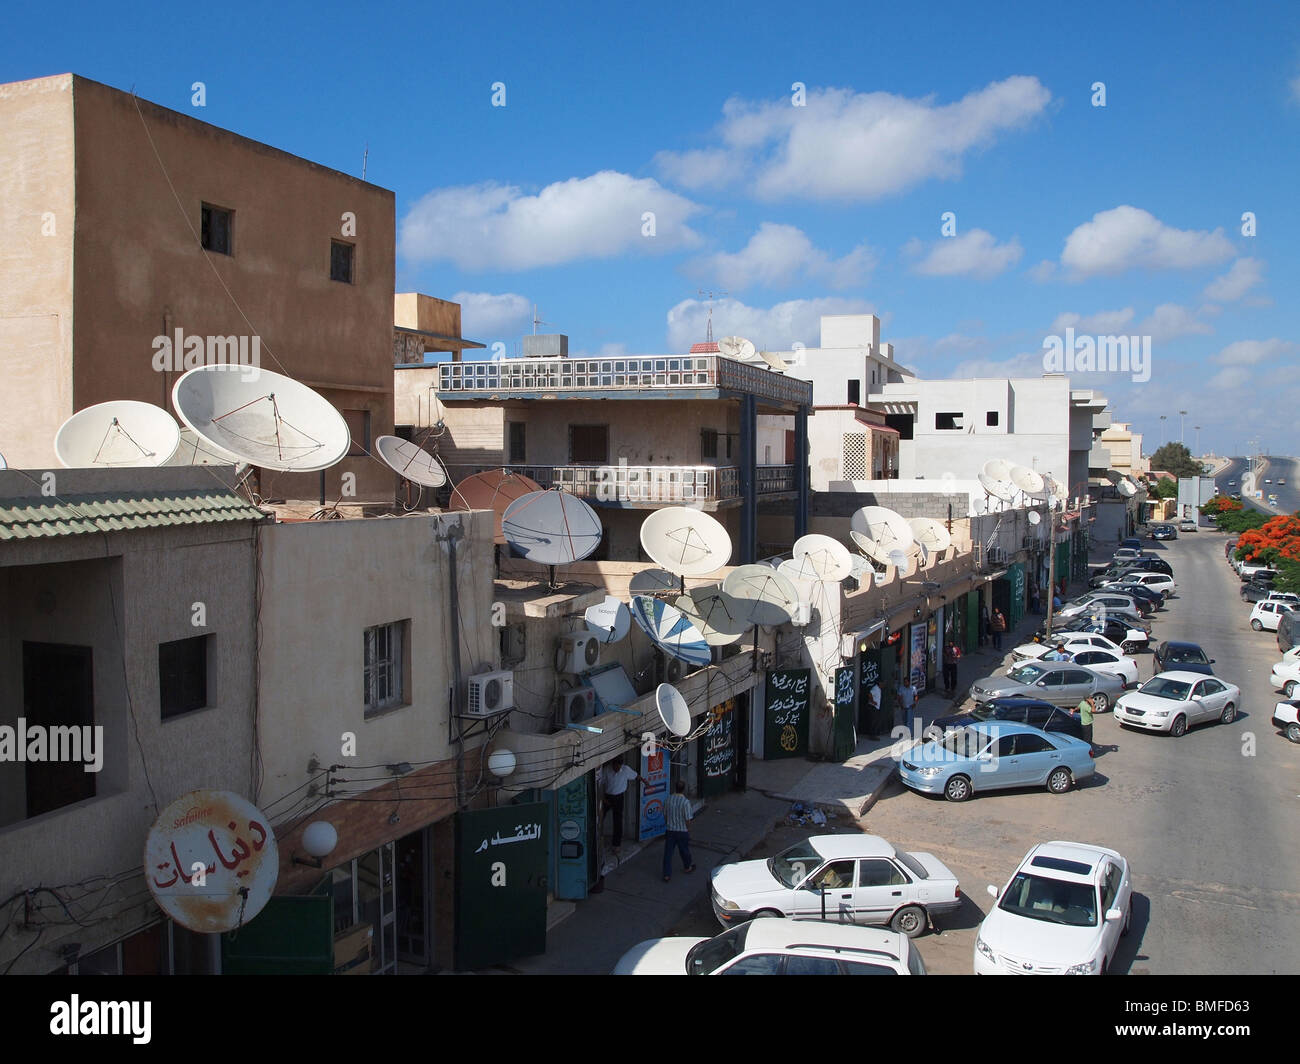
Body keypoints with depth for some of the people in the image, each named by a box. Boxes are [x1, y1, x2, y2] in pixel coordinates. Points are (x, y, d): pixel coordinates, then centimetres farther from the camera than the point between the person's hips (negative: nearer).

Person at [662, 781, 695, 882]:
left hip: (670, 831, 2)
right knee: (685, 850, 20)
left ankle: (667, 874, 7)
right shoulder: (686, 802, -19)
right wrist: (689, 830, 1)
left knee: (668, 852, 7)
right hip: (682, 831, -2)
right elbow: (687, 819, -16)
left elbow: (665, 815, 5)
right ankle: (688, 867, 42)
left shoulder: (668, 800, -6)